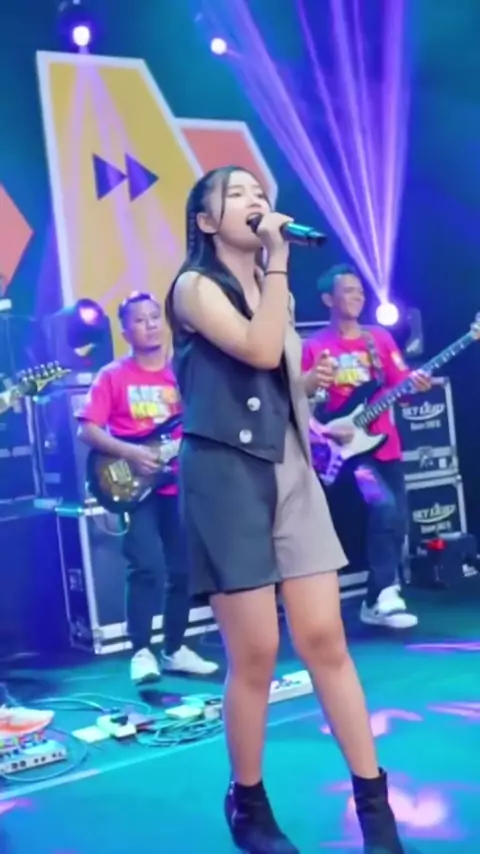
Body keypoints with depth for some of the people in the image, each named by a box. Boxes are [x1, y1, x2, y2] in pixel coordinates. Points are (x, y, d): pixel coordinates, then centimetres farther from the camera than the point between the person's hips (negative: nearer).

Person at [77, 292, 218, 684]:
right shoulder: (113, 376, 1)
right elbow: (88, 429, -6)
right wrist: (130, 453, -17)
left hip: (180, 483, 4)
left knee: (183, 569, 6)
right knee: (147, 566, -16)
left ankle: (175, 648, 21)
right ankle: (142, 651, -4)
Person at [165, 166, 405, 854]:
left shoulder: (273, 290, 19)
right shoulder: (195, 287, -2)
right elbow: (260, 350, -18)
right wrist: (279, 258, -12)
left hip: (290, 469, 6)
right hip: (225, 473, -6)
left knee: (325, 639, 2)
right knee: (255, 654, -3)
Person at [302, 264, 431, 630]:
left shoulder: (380, 338, 10)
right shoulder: (315, 347, -2)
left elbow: (400, 385, 5)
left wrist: (416, 383, -17)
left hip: (386, 444, 6)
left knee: (398, 519, 5)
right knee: (384, 506, -25)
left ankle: (375, 601, 18)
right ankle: (385, 595, -14)